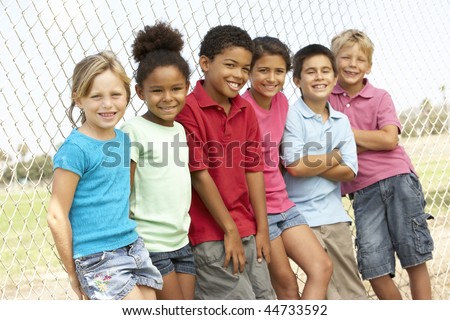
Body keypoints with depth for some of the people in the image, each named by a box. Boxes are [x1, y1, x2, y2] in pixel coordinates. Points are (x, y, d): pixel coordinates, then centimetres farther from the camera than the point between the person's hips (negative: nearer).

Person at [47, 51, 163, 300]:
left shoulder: (123, 139, 6)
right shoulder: (76, 149, -14)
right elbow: (57, 216, -13)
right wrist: (72, 271, -7)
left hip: (133, 247, 7)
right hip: (98, 258, -7)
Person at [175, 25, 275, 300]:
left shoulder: (246, 110, 8)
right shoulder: (188, 109, -13)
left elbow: (254, 169, 7)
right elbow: (199, 174, -14)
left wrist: (262, 229, 4)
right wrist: (230, 230, -11)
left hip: (245, 229, 7)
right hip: (210, 232, -7)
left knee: (266, 298, 9)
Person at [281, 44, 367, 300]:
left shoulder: (342, 121, 8)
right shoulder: (291, 116, -7)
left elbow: (349, 172, -1)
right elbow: (295, 167, -17)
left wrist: (310, 163, -12)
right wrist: (334, 156, -5)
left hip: (335, 214, 5)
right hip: (303, 216, -5)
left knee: (352, 289, 10)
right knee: (328, 291, -3)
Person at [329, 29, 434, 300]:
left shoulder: (380, 97, 3)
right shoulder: (326, 99, 6)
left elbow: (390, 139, -11)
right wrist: (372, 140, -8)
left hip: (398, 180, -1)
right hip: (364, 191, 1)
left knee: (415, 259, 1)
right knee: (374, 268, -3)